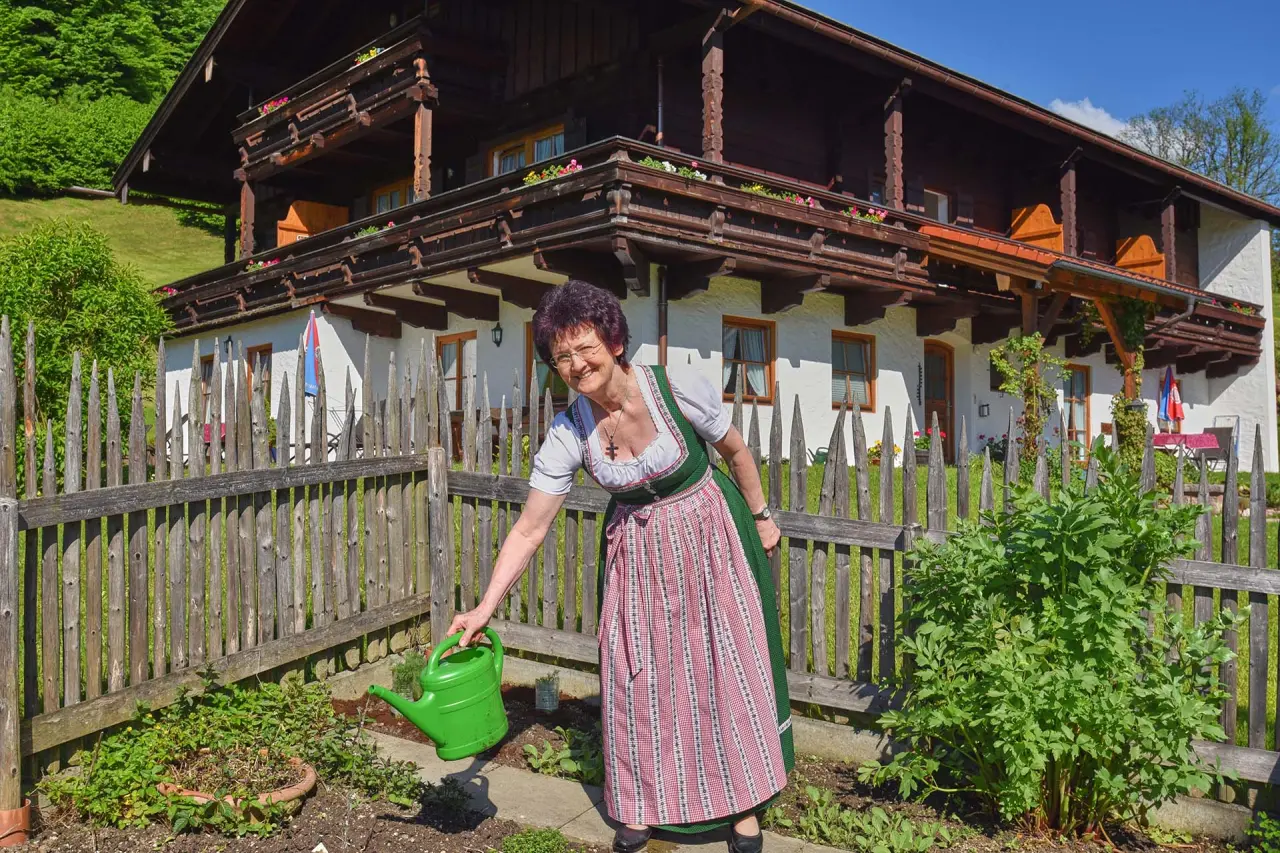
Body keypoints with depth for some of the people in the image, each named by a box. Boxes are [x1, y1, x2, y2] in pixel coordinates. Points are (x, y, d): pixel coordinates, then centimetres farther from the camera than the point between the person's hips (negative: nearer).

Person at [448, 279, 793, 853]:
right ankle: (644, 803, 30)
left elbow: (735, 450, -5)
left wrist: (761, 517, 6)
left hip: (707, 535, -2)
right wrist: (485, 608, -19)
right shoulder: (568, 435, -16)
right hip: (635, 553, 2)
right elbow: (528, 531, -13)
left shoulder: (678, 388, -23)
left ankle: (743, 805, 26)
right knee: (636, 676, 6)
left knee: (728, 667, 5)